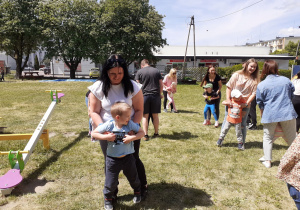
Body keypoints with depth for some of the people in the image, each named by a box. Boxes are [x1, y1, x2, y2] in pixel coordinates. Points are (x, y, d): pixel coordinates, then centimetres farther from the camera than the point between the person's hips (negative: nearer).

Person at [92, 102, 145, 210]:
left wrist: (132, 138, -24)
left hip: (128, 157, 2)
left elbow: (142, 132, -9)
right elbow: (94, 133, -10)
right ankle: (108, 198, 39)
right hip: (112, 159, -1)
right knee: (111, 181, 10)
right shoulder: (108, 125, -17)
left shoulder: (130, 124, -15)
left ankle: (137, 192, 51)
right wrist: (106, 137, -23)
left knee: (133, 177, 21)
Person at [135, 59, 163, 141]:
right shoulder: (156, 71, 7)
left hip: (145, 95, -1)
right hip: (156, 95, 2)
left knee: (145, 116, 6)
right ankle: (156, 133, 21)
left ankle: (145, 135, 4)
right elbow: (161, 84, 6)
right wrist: (160, 94, 18)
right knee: (155, 115, 11)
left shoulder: (139, 72, 2)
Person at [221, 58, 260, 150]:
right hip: (232, 103, -1)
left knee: (242, 124, 5)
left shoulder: (255, 79, 1)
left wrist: (247, 103, -17)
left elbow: (253, 93, -4)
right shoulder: (237, 75, -3)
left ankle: (241, 144, 17)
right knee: (226, 121, 8)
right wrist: (228, 100, -12)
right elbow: (229, 87, -4)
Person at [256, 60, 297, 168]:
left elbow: (260, 102, 1)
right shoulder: (286, 80, 0)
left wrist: (262, 113, 18)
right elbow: (292, 94, 14)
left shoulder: (261, 85, -8)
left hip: (270, 115, -2)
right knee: (292, 138, 16)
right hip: (287, 113, 2)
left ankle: (267, 160, 17)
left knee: (268, 138, 15)